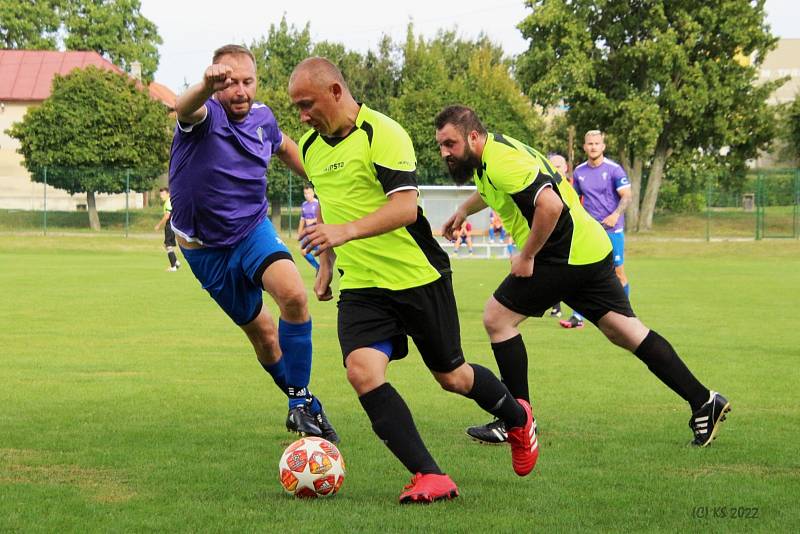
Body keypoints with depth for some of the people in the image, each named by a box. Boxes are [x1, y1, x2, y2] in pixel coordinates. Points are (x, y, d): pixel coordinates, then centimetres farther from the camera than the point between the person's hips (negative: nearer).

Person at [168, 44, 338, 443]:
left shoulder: (261, 116, -3)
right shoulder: (205, 115, -20)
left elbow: (284, 147, 22)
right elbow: (185, 108, -48)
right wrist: (206, 87, -71)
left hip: (254, 229, 2)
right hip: (206, 247, -2)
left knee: (294, 295, -25)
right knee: (259, 329, 7)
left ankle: (301, 403, -14)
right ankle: (300, 404, 30)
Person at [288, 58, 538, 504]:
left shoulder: (382, 134, -16)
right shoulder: (311, 145, 8)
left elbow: (406, 207, -26)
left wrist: (346, 231, -37)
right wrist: (326, 263, 23)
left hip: (418, 278, -6)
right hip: (360, 287, 6)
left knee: (451, 376, 9)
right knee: (362, 371, -19)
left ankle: (518, 418, 42)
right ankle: (431, 477, -17)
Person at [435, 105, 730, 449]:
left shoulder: (500, 161, -19)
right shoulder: (495, 149, 14)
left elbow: (550, 205, -30)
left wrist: (526, 256, -21)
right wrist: (464, 210, 35)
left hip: (565, 253, -10)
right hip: (590, 249, 10)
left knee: (497, 318, -4)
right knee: (625, 331, 11)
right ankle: (704, 401, 10)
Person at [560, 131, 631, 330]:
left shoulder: (614, 169, -6)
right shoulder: (579, 171, 8)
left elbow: (627, 196, -9)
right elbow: (576, 197, 21)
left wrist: (615, 215, -24)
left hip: (612, 230, -4)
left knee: (618, 273, 1)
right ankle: (577, 317, -4)